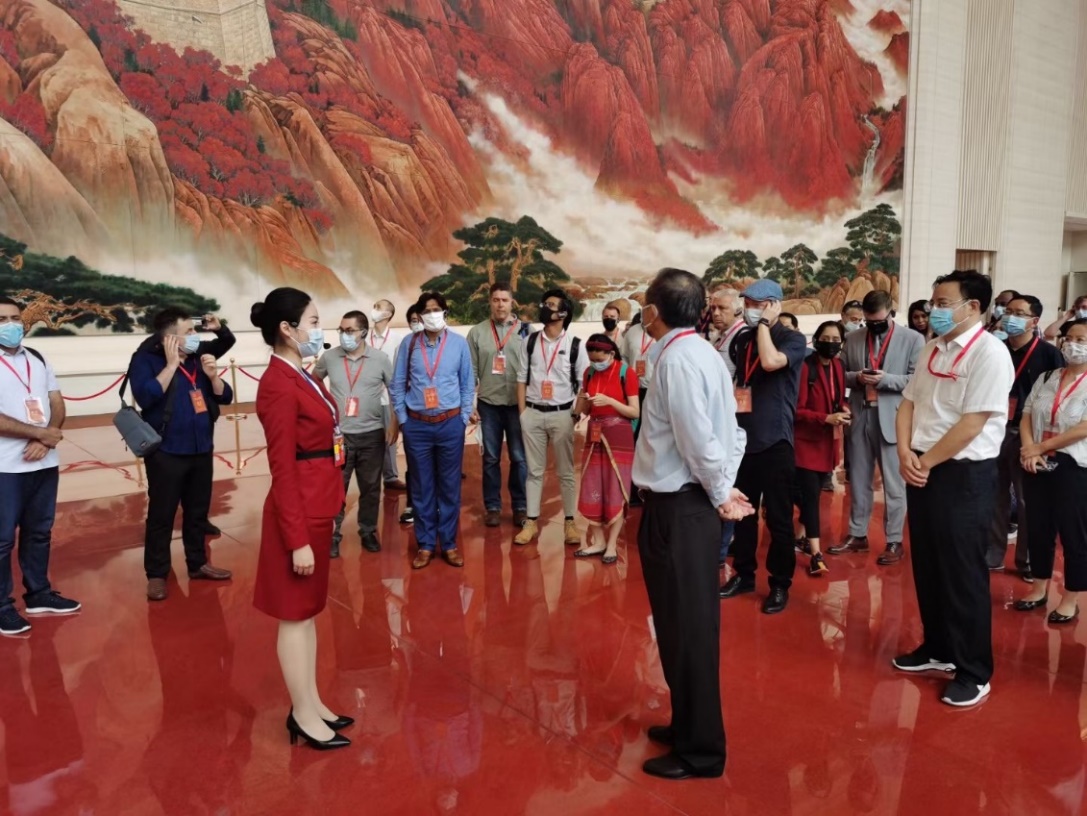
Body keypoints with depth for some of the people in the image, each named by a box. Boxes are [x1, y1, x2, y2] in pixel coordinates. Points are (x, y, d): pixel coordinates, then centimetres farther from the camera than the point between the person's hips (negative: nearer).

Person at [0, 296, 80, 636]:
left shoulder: (38, 359, 9)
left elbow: (58, 405, 7)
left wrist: (45, 440, -9)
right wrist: (40, 433, -12)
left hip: (45, 463, 6)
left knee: (39, 532, 16)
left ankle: (39, 594, 28)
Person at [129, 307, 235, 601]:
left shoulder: (198, 358, 7)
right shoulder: (146, 359, -9)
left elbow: (225, 397, 7)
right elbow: (146, 396, -26)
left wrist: (213, 376, -12)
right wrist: (172, 364, -20)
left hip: (201, 450, 6)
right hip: (166, 453, -6)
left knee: (198, 512, 14)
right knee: (161, 516, 2)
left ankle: (197, 564, 27)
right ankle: (156, 574, 12)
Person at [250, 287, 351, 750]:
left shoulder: (300, 377, 10)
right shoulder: (279, 384, -19)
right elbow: (283, 469, -20)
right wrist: (298, 539, -20)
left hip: (317, 508, 9)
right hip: (299, 511, -9)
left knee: (309, 610, 17)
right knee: (295, 614, 5)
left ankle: (312, 705, 30)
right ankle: (303, 717, 19)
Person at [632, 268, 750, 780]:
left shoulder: (678, 358, -19)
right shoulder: (697, 351, 10)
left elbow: (700, 440, -23)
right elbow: (730, 432, 11)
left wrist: (720, 496, -10)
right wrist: (723, 489, 6)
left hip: (679, 508, -10)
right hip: (685, 503, 10)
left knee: (687, 628, 4)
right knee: (685, 624, 21)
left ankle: (700, 751, 20)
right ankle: (689, 725, 38)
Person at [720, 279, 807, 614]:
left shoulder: (793, 339, -6)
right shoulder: (741, 340, 9)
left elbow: (770, 362, -26)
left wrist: (764, 323, -15)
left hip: (774, 440, -5)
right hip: (743, 437, 5)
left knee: (778, 517, 3)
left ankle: (780, 584, 15)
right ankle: (744, 574, 27)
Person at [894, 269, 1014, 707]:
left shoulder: (989, 353, -14)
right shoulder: (933, 349, 11)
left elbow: (972, 423, -19)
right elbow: (908, 403, 11)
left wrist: (926, 462, -12)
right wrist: (906, 454, -5)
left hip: (964, 475, -8)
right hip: (921, 470, 8)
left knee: (962, 574, 1)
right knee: (927, 567, 16)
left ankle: (973, 672, 16)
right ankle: (937, 648, 33)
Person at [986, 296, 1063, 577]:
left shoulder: (1048, 354, -5)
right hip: (995, 432, 4)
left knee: (1028, 500, 6)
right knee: (996, 497, 9)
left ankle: (1028, 561, 18)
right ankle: (992, 554, 21)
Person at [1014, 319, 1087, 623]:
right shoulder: (1046, 378, 10)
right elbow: (1026, 417, 6)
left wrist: (1041, 447, -13)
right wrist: (1028, 449, -11)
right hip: (1038, 466, 5)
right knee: (1038, 529, 12)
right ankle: (1040, 588, 26)